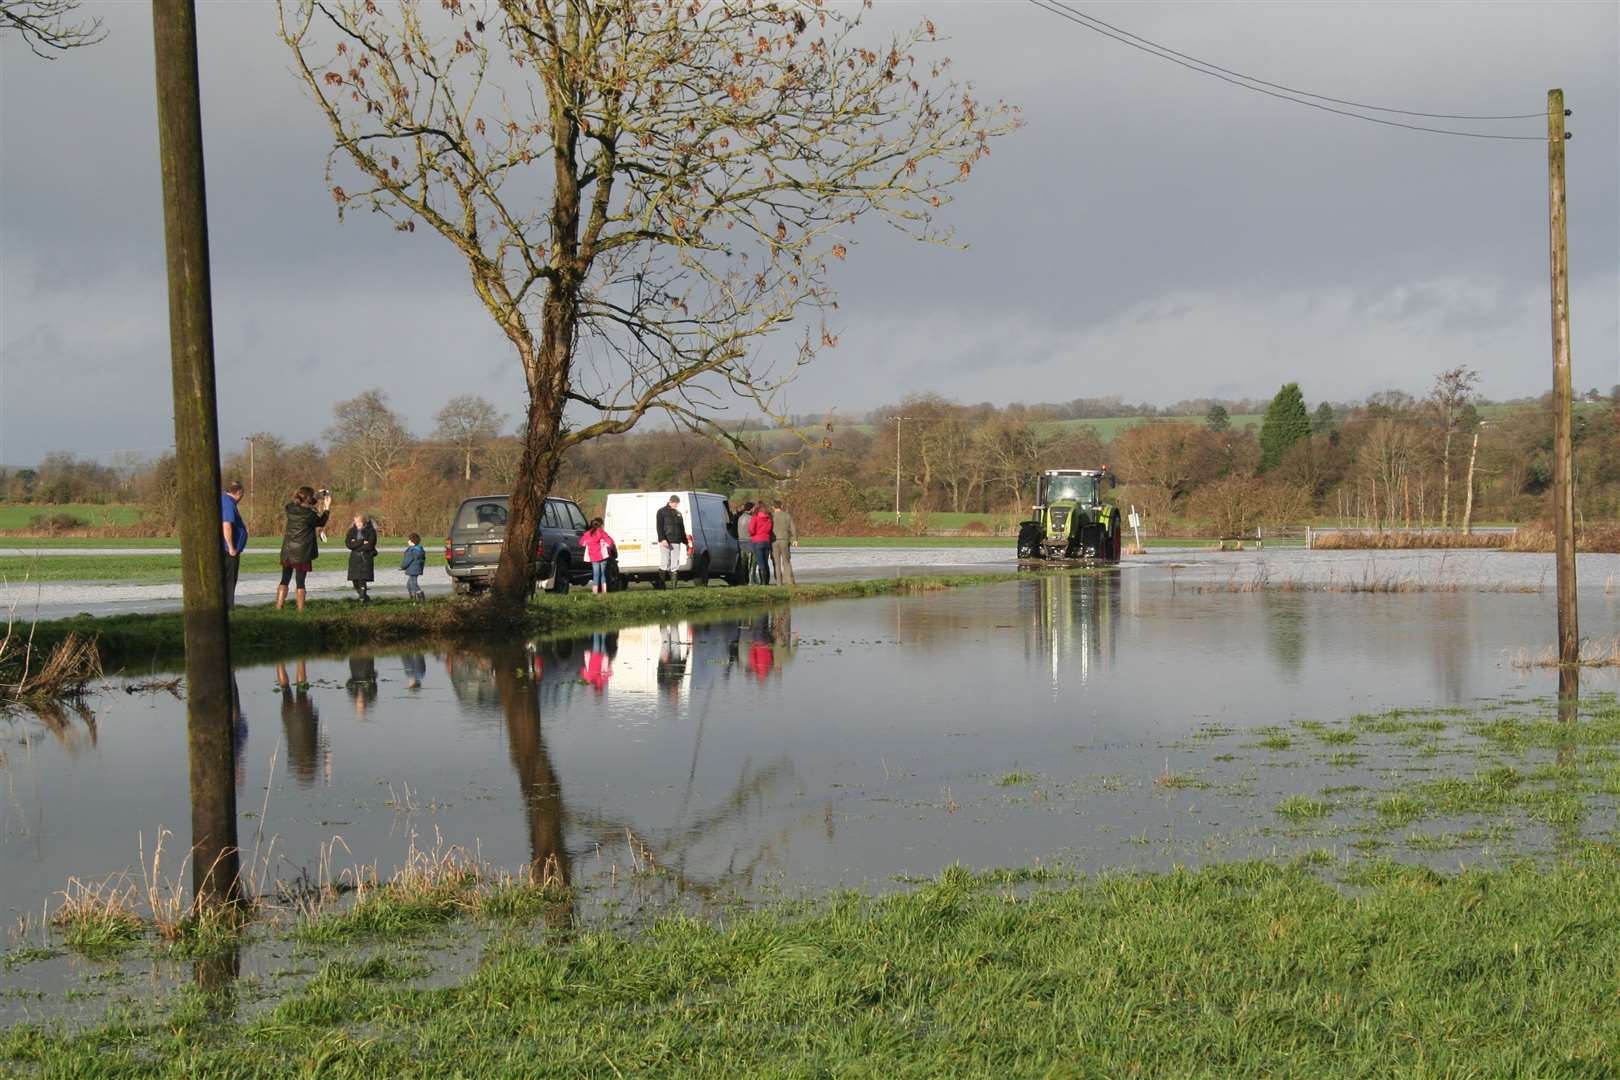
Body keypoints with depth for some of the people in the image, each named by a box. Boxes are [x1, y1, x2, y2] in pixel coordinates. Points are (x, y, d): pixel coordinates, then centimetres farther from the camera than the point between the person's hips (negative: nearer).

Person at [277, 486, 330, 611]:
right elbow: (321, 523, 3)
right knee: (300, 582, 2)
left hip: (287, 551, 5)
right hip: (302, 553, -5)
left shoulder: (290, 508, -1)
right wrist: (327, 510, 18)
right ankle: (300, 609, 3)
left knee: (285, 580, 11)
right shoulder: (309, 514, -16)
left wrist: (317, 498, 23)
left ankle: (278, 607, 7)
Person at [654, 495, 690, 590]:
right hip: (665, 542, -6)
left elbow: (682, 529, 24)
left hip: (676, 542, 6)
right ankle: (661, 584, -6)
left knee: (675, 564, 2)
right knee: (664, 563, -9)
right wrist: (662, 539, -18)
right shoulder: (662, 512, 2)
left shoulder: (678, 513, 20)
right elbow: (659, 527, -7)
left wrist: (685, 541, 18)